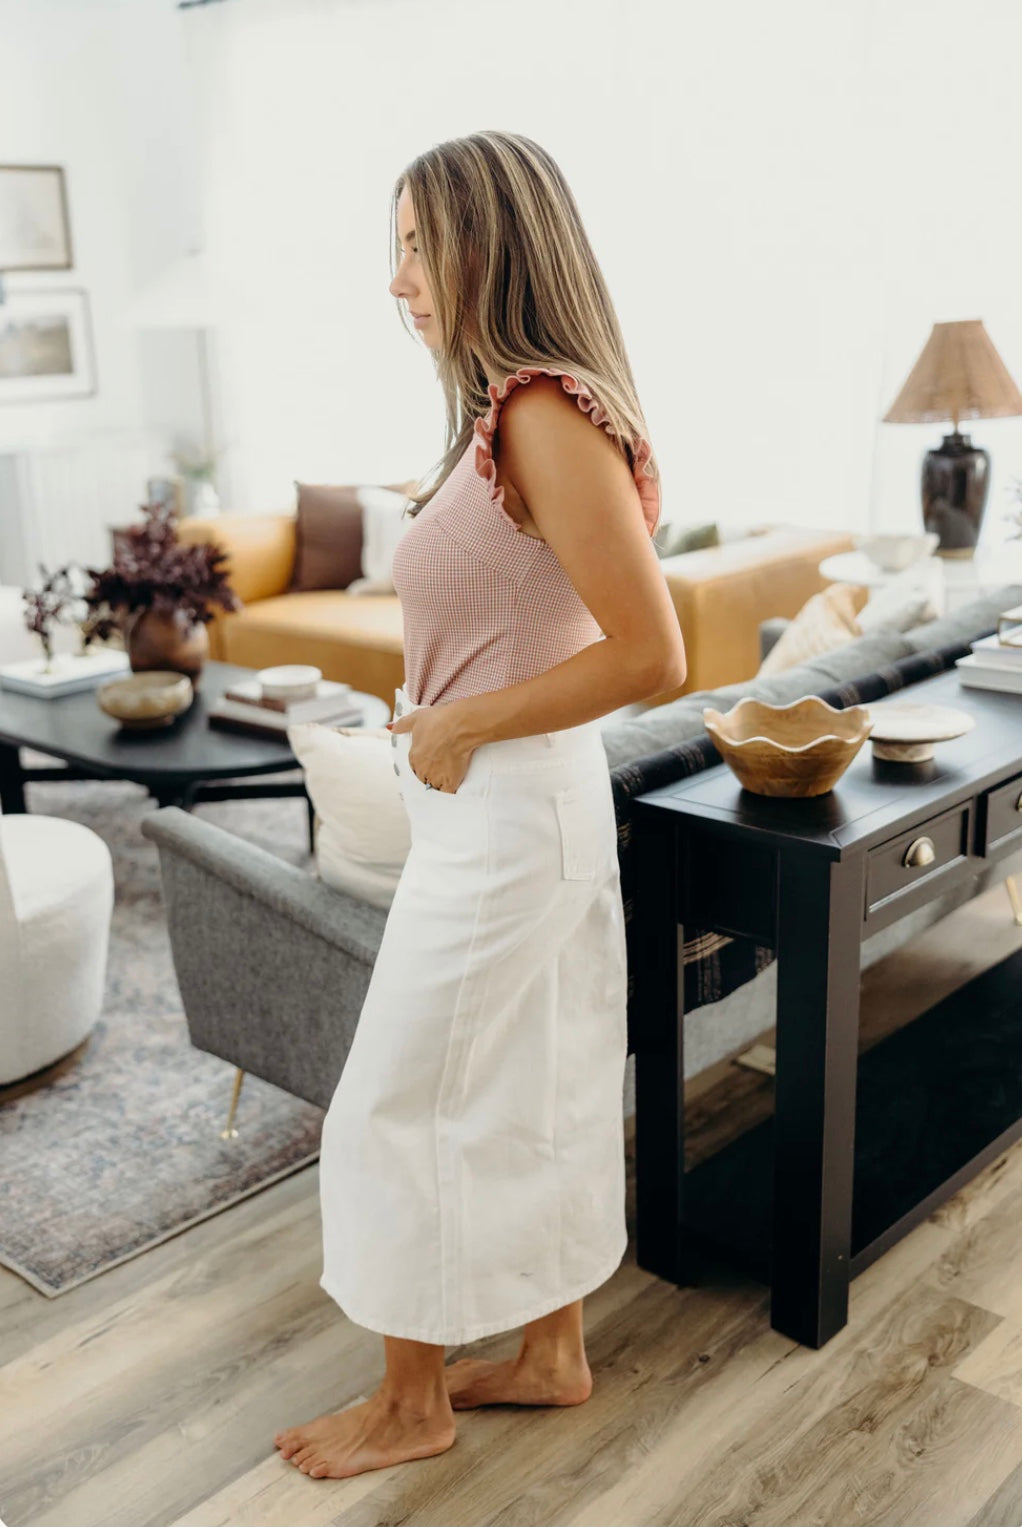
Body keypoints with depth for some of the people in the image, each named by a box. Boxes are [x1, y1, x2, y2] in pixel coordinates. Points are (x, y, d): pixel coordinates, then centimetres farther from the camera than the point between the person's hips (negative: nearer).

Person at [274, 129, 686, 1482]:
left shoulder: (547, 419, -21)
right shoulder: (517, 411, 8)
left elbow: (652, 657, -26)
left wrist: (456, 725, -17)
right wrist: (448, 719, 9)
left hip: (503, 817, -10)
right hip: (529, 808, 10)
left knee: (397, 1113, 6)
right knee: (541, 1087, 19)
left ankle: (413, 1400, 26)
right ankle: (553, 1354, 37)